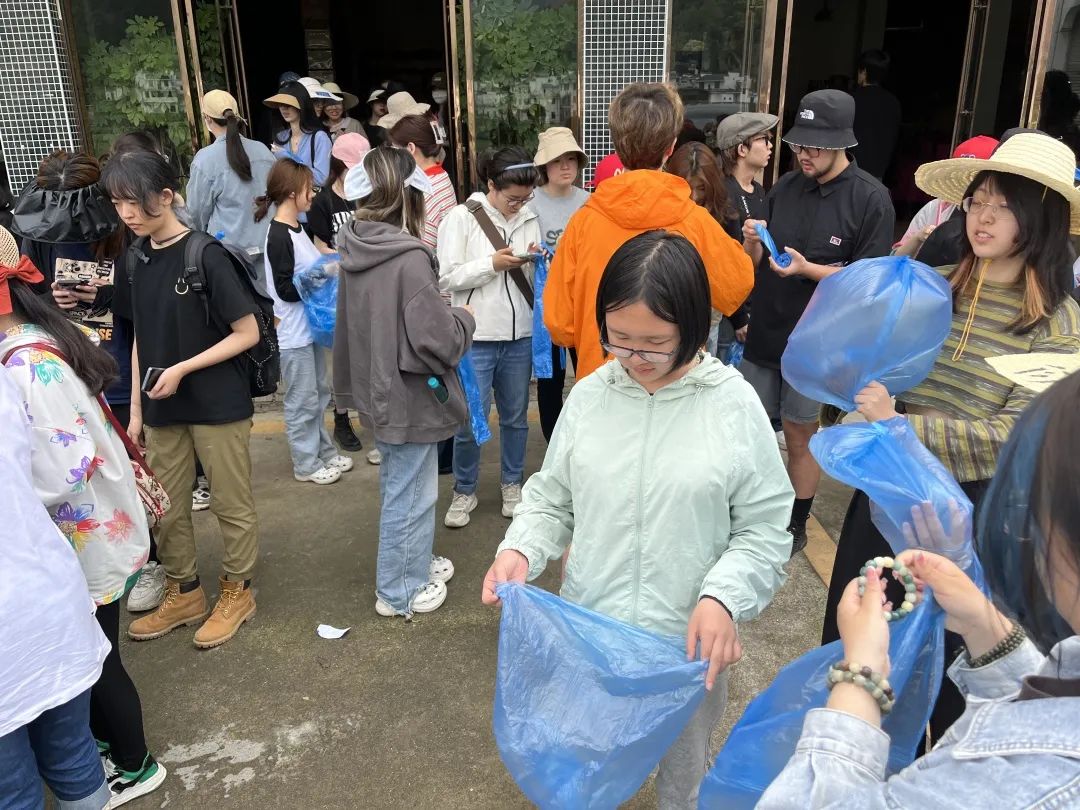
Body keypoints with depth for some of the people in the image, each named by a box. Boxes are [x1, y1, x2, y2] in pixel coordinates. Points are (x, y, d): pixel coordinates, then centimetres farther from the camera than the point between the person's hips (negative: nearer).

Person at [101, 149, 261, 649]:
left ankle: (237, 591, 27)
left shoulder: (204, 254, -14)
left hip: (217, 405, -6)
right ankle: (183, 593, 33)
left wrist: (183, 369, -18)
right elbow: (142, 338, 10)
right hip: (162, 408, 6)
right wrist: (135, 409, 9)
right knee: (166, 508, 14)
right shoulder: (139, 256, 5)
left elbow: (247, 333, -14)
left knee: (231, 505, 8)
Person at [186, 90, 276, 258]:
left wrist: (202, 236, 17)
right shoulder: (262, 150, 0)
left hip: (230, 248, -4)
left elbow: (198, 210, -3)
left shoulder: (205, 159, -11)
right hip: (267, 242, 4)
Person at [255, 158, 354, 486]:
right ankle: (306, 464, 16)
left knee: (319, 393, 18)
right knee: (302, 401, 2)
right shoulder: (279, 237, -19)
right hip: (293, 334, -10)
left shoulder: (296, 229, 10)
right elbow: (285, 289, -21)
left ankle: (324, 452, 32)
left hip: (310, 326, 10)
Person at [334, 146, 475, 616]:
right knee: (410, 495, 7)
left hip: (378, 389, 9)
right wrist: (464, 318, -5)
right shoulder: (408, 258, -25)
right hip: (411, 395, -9)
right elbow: (439, 340, -25)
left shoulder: (354, 250, 0)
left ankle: (413, 563, 43)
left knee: (398, 486, 24)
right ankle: (399, 591, 23)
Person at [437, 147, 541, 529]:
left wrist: (534, 262, -8)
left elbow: (536, 280, 13)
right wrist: (493, 263, -18)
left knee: (516, 416, 15)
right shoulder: (461, 218, -6)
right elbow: (448, 278, -10)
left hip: (520, 336, 4)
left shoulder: (529, 218, 7)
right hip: (476, 337, -4)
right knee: (470, 420, 3)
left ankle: (512, 483, 33)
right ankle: (464, 492, 22)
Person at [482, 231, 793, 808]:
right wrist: (520, 549, -12)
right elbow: (551, 500, 5)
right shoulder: (588, 397, -6)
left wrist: (722, 597, -21)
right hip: (588, 631, 2)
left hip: (690, 643, -1)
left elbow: (765, 529, -7)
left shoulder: (734, 406, -12)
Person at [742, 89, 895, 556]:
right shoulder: (784, 189, 5)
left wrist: (807, 269, -22)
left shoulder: (870, 200, -8)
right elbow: (756, 265, 8)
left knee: (800, 434, 9)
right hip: (764, 333, 4)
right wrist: (752, 242, -14)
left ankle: (796, 525, 28)